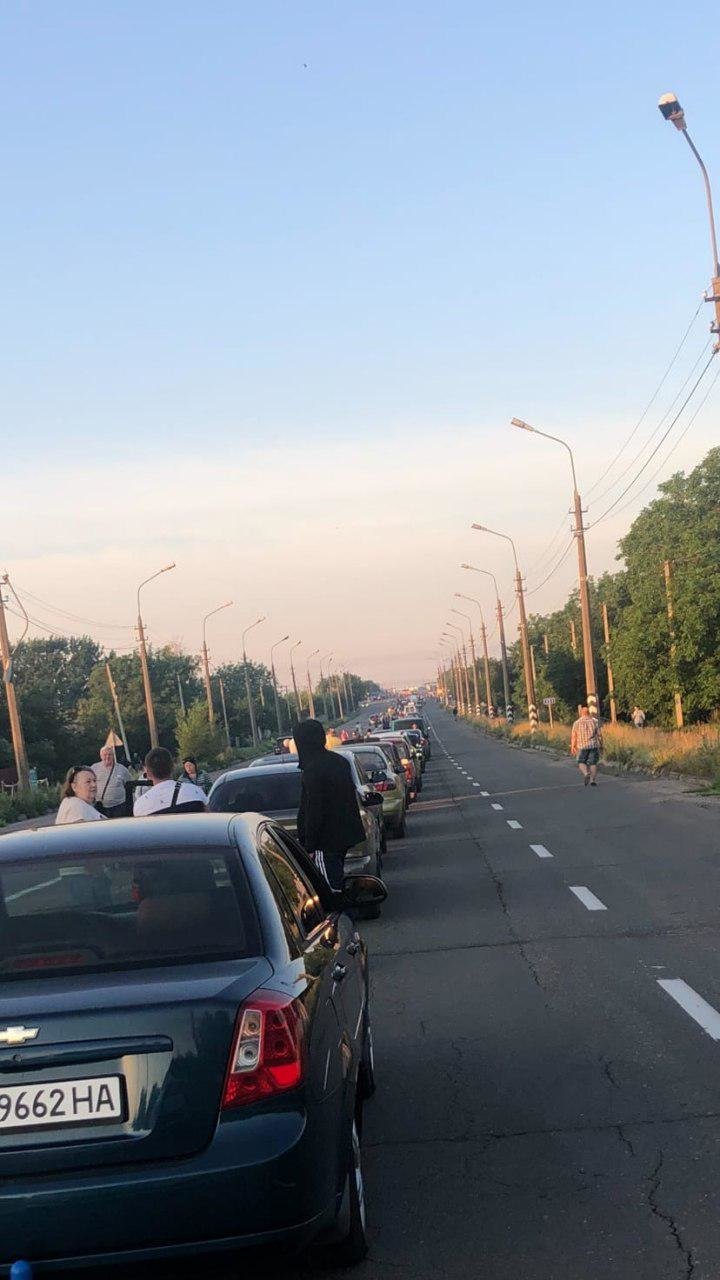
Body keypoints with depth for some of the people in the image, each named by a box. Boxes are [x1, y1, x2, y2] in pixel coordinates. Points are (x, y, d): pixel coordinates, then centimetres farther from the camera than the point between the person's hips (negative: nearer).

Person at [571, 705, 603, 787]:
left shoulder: (577, 723, -2)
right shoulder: (594, 721, 0)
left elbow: (573, 736, -1)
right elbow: (599, 734, 0)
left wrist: (572, 747, 8)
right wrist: (601, 745, 9)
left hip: (582, 746, -1)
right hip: (594, 745, 1)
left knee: (581, 763, 10)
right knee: (593, 763, 9)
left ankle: (586, 774, -17)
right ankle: (593, 780, 1)